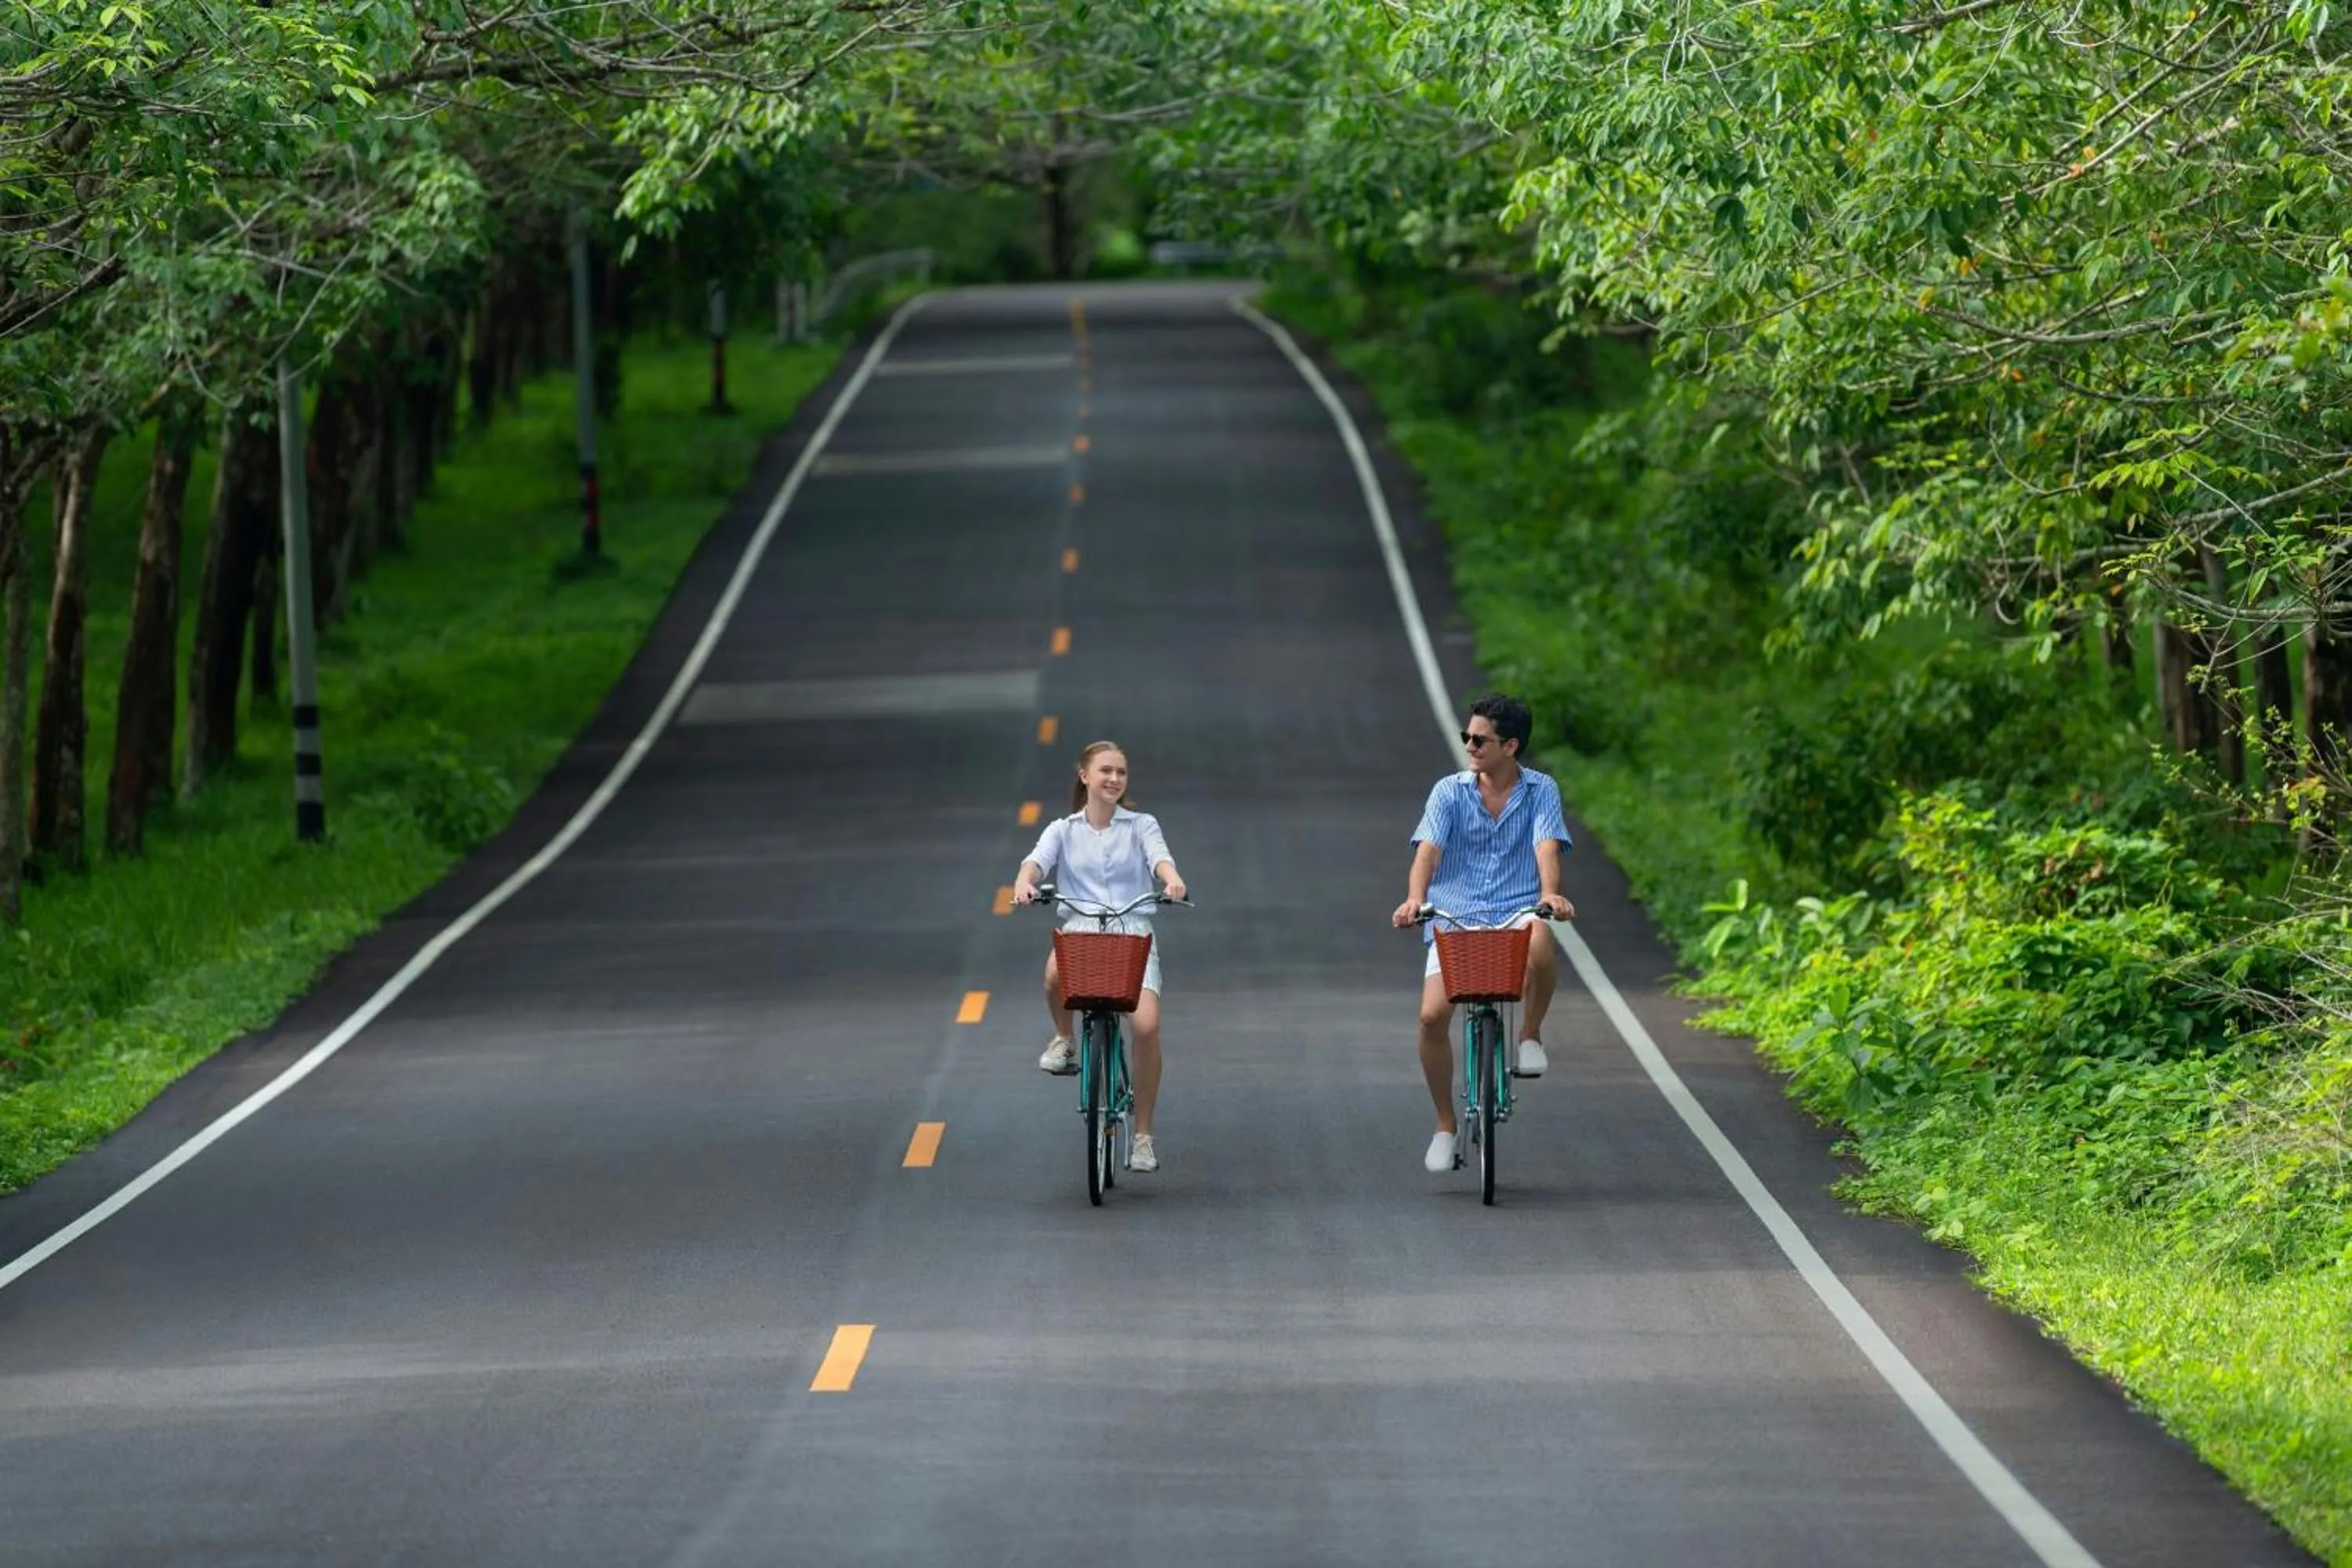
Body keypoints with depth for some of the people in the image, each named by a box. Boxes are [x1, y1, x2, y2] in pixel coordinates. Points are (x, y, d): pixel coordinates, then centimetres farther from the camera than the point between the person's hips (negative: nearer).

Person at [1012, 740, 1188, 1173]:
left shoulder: (1141, 825, 12)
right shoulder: (1064, 830, 13)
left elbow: (1159, 857, -8)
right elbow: (1038, 860, -6)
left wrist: (1172, 879, -32)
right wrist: (1024, 882, -30)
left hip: (1133, 934, 0)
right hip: (1081, 932, 0)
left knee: (1147, 1024, -21)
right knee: (1056, 972, -38)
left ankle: (1143, 1136, -7)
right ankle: (1063, 1038, -5)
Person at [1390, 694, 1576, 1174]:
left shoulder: (1540, 791, 4)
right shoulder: (1449, 791, 5)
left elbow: (1546, 847, -10)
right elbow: (1428, 850, -6)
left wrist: (1549, 894, -31)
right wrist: (1414, 899, -26)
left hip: (1517, 912, -1)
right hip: (1455, 917, 1)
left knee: (1540, 941, -39)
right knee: (1432, 1014, -18)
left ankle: (1530, 1034, -11)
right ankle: (1445, 1126, 2)